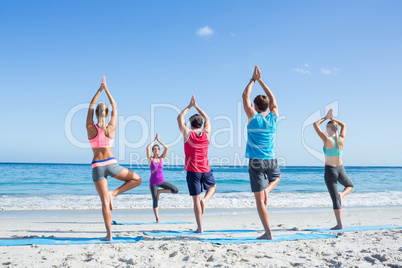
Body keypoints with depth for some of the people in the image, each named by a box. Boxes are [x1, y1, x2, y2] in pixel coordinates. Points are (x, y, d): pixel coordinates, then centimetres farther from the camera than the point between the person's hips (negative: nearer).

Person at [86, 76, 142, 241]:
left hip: (97, 166, 1)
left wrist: (100, 89, 13)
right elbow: (115, 108, 10)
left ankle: (109, 234, -1)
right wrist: (106, 89, 15)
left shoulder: (90, 128, -5)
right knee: (137, 180, 20)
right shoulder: (111, 128, -4)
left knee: (105, 202, 2)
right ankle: (114, 193, 1)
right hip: (111, 164, -1)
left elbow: (90, 107, 8)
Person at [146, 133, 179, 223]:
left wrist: (158, 140, 3)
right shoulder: (150, 159, 0)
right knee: (155, 201, -1)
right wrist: (154, 140, -2)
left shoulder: (161, 159, 6)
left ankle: (159, 191, 6)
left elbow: (166, 148, -1)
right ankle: (157, 218, 15)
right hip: (153, 182, -3)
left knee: (176, 190, -12)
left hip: (162, 181, 3)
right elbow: (148, 147, -13)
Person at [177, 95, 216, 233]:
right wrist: (196, 106, 23)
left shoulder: (187, 133, -6)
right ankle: (205, 200, 0)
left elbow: (180, 118, 9)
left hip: (192, 170, -2)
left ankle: (200, 228, 0)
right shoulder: (206, 133, 1)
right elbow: (207, 118, 19)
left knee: (196, 199, 1)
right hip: (206, 169, 2)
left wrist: (189, 106, 16)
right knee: (213, 186, 30)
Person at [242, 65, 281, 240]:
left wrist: (253, 79, 13)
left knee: (259, 199, 1)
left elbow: (245, 96, 3)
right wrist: (260, 80, 20)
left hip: (256, 162, -3)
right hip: (271, 161, 3)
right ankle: (267, 190, 6)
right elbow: (273, 100, 16)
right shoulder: (273, 118, 0)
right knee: (276, 177, 37)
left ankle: (268, 232, 0)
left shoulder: (253, 117, -8)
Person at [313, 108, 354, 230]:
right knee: (350, 186, 33)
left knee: (335, 199, 1)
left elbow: (315, 125, -8)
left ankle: (339, 224, 0)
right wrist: (332, 118, 14)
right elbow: (343, 125, 17)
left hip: (330, 171, -3)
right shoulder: (342, 139, -3)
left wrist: (326, 117, 4)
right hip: (341, 170, 4)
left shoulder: (327, 140, -16)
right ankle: (342, 194, 0)